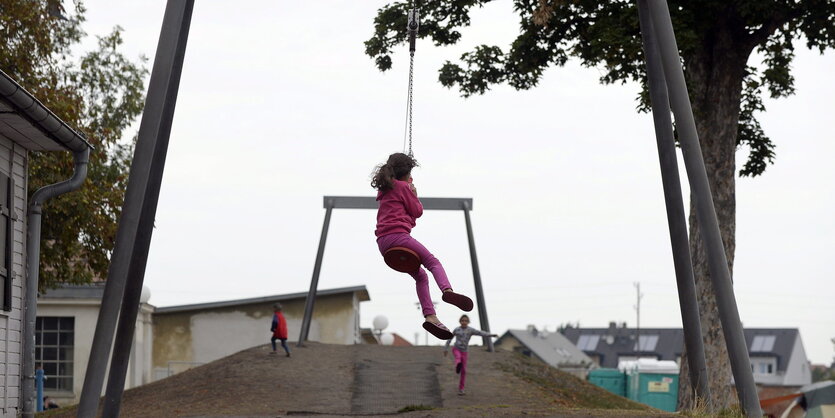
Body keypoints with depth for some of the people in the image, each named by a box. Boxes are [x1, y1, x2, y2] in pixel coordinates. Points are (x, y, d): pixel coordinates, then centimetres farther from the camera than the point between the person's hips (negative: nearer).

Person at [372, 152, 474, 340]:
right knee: (432, 262, -9)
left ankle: (430, 316, -4)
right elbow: (417, 211, 3)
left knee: (421, 276, 10)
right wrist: (415, 194, 19)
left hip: (383, 242, 8)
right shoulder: (403, 187, 1)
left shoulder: (384, 190, 24)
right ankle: (447, 291, -39)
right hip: (397, 235, -8)